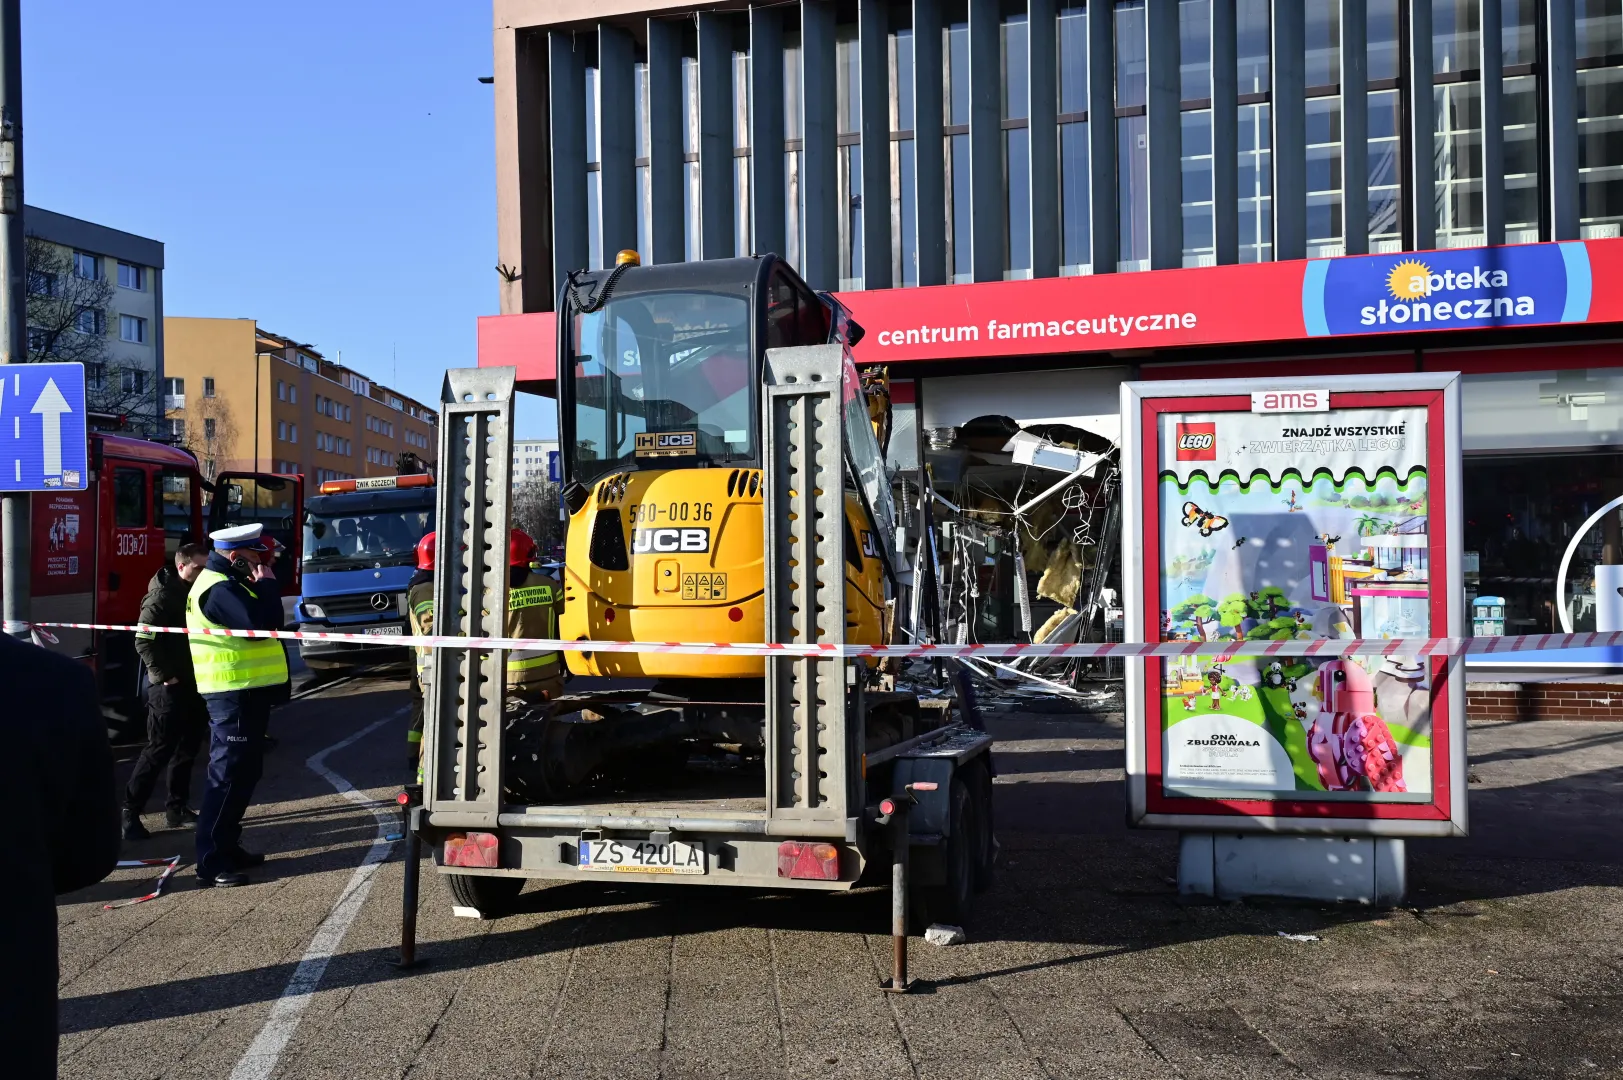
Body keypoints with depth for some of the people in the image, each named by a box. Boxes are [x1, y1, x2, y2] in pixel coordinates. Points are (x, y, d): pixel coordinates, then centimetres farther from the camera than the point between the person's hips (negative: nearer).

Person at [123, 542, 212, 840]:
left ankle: (176, 808, 21)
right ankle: (129, 813, 1)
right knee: (159, 750, -6)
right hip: (169, 687, -8)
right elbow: (144, 641, -18)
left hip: (194, 684, 8)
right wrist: (164, 675, -19)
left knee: (187, 748, 12)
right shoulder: (162, 597, -13)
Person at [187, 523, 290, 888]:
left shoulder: (228, 583, 17)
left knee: (244, 772, 17)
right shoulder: (219, 588, -18)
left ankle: (226, 847, 27)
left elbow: (256, 620, 19)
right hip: (235, 694, -11)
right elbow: (260, 624, -28)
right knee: (228, 776, -8)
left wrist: (260, 588, 7)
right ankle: (211, 864, -5)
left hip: (243, 692, 11)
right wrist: (266, 585, -14)